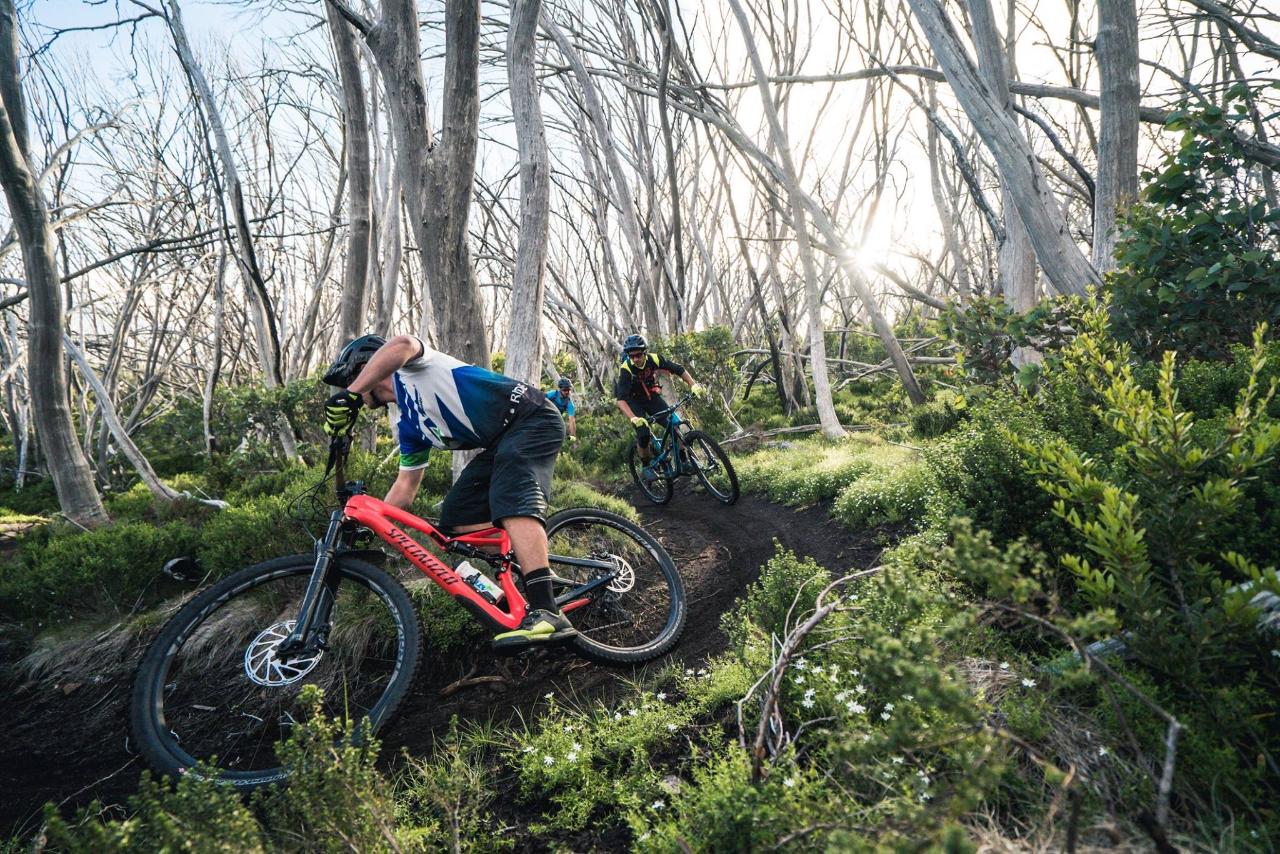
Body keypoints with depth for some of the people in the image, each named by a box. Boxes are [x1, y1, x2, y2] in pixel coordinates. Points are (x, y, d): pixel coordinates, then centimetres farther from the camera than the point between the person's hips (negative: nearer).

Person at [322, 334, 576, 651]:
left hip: (532, 418, -9)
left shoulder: (409, 369, -2)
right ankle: (539, 571, 5)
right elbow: (405, 486, 22)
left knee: (514, 503, -28)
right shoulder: (411, 426, 19)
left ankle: (547, 614, -35)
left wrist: (348, 394, -31)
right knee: (458, 517, 2)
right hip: (500, 443, 9)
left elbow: (401, 344, -28)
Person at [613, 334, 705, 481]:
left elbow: (679, 370, -13)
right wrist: (634, 419, -53)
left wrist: (694, 386, -27)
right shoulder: (626, 369, -30)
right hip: (633, 400, -3)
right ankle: (646, 468, 2)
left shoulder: (654, 359, -22)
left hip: (651, 396, 3)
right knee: (643, 433, -21)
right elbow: (621, 399, -38)